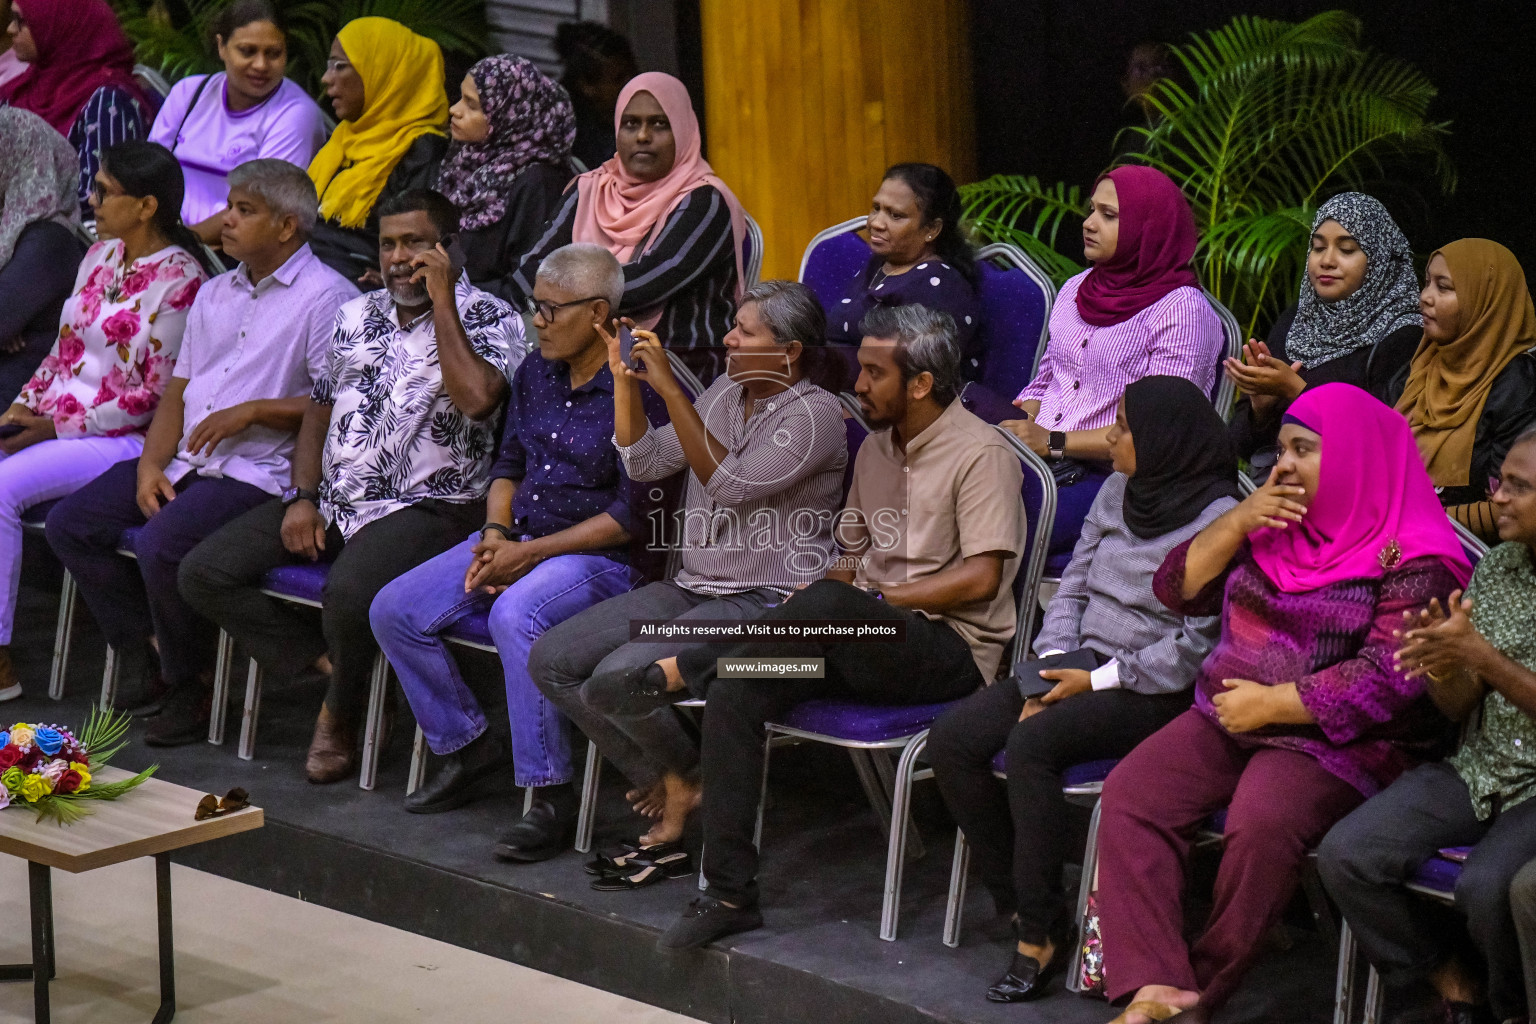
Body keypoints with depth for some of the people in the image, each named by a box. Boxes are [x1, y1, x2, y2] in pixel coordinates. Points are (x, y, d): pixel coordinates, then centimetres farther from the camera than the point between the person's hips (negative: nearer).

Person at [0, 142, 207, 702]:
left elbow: (155, 396, -14)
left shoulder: (179, 281, -12)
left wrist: (58, 426, -14)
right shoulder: (100, 256, 13)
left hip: (122, 439, -8)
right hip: (50, 420, 8)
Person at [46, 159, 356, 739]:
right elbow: (177, 391, 18)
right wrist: (151, 463, 2)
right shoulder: (215, 294, 20)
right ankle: (146, 654, 3)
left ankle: (189, 686, -8)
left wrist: (251, 412, -17)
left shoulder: (325, 297, -6)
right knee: (69, 524, -4)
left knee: (161, 546, -30)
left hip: (259, 470, -9)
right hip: (185, 458, 9)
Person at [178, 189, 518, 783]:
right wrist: (302, 497, 5)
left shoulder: (487, 320, -3)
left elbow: (476, 397, -24)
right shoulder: (357, 316, 17)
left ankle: (341, 717, -7)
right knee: (203, 574, -8)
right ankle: (325, 668, -2)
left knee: (350, 592, -37)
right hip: (334, 499, 7)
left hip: (425, 508, -7)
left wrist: (442, 301, -17)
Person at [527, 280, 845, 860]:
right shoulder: (727, 390, 12)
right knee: (551, 660, -6)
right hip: (693, 588, 9)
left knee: (617, 679, -26)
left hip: (766, 603, -8)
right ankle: (661, 786, 4)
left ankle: (686, 776, 3)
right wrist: (625, 381, -2)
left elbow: (733, 486, -23)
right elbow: (646, 464, 10)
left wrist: (670, 389, -25)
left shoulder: (816, 414, -12)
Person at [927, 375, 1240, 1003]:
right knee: (952, 741, -13)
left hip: (1156, 693, -8)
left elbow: (1197, 646, -16)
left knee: (1030, 746, -32)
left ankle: (1039, 933, -22)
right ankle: (1020, 900, -6)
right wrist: (1052, 668, -1)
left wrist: (1098, 682, -15)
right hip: (1083, 667, 8)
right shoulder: (1117, 492, 12)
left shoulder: (1219, 521, -12)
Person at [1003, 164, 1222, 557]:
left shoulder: (1181, 310, -5)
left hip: (1116, 478, -6)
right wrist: (1018, 426, 0)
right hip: (1040, 462, 6)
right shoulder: (1076, 290, 19)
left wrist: (1054, 443, -16)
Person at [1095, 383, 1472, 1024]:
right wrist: (1237, 523, -4)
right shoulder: (1273, 523, 14)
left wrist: (1272, 704, -17)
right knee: (1131, 793, -18)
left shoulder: (1411, 560, -8)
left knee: (1260, 826, -34)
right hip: (1226, 717, 7)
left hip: (1332, 738, -7)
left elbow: (1388, 678, -18)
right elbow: (1177, 590, 12)